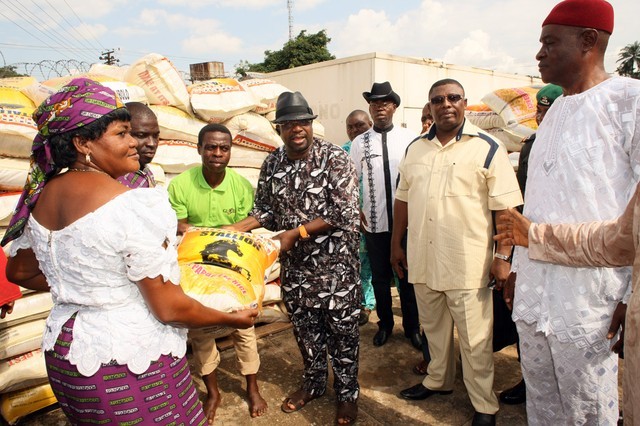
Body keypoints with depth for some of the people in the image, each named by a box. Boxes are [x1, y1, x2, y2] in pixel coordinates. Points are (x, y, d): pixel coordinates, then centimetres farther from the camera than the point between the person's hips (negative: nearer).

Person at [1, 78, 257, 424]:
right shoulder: (133, 205, -25)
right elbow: (169, 308, -22)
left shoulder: (42, 198, 0)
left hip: (64, 357, 9)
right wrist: (232, 318, -7)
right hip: (130, 363, -8)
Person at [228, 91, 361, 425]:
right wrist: (235, 229, -6)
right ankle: (313, 383, 42)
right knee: (304, 326, 18)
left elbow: (344, 213, -19)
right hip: (294, 264, 5)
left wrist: (296, 232, -20)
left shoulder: (334, 158, -13)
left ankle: (347, 392, 31)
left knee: (342, 329, 9)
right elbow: (265, 209, 11)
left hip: (335, 262, -4)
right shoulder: (272, 163, 2)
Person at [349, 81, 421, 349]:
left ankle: (412, 326, 29)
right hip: (374, 222, 1)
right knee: (380, 277, 14)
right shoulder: (359, 143, 3)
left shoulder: (409, 139, -2)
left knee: (408, 276, 10)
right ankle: (384, 324, 34)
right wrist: (356, 211, -1)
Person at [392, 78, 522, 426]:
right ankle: (438, 380, 42)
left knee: (475, 339, 5)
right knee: (433, 327, 20)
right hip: (423, 260, 5)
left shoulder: (487, 148, -6)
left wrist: (503, 256, -12)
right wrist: (396, 244, 13)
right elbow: (403, 199, 14)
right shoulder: (414, 149, 9)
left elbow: (507, 206, -8)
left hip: (467, 264, -4)